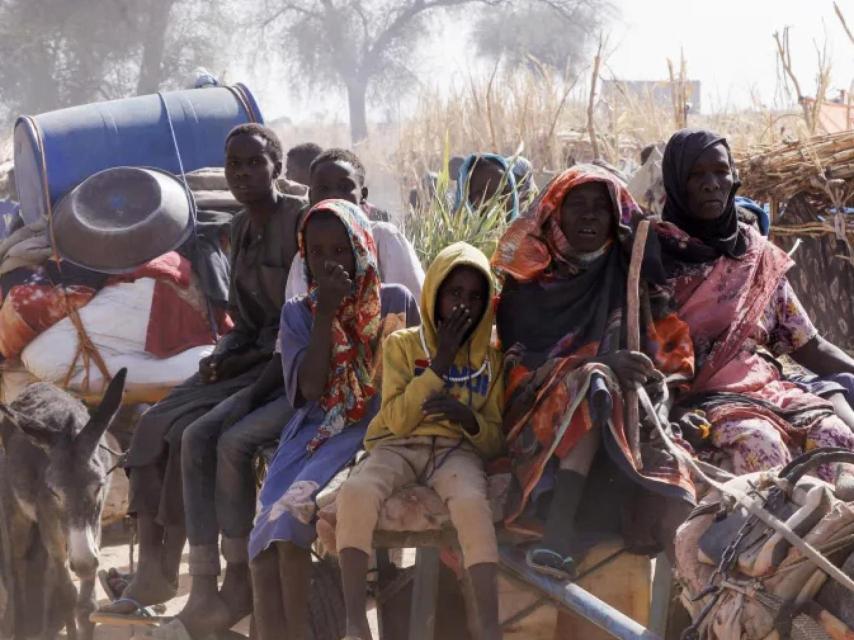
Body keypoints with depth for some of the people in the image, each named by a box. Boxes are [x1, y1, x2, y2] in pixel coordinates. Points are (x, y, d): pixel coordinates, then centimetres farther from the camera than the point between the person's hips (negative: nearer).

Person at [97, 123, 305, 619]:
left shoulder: (303, 222, -12)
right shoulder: (240, 229, 14)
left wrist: (249, 361, -19)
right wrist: (223, 358, -1)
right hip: (254, 362, 8)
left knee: (229, 438, -29)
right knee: (157, 425, -8)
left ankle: (237, 582, -18)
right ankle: (154, 571, -8)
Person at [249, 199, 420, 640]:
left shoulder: (396, 302, 7)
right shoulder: (298, 313, 13)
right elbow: (310, 388, -1)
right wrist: (326, 313, -6)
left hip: (371, 433, -3)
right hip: (313, 433, 3)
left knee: (292, 511, -29)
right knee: (267, 533, -24)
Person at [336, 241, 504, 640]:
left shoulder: (490, 357, 12)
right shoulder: (403, 344, 7)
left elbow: (494, 441, 10)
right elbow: (398, 420, -5)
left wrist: (470, 419, -14)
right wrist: (440, 362, -9)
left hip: (457, 450, 0)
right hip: (399, 447, 0)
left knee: (471, 502, -38)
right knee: (356, 492, -36)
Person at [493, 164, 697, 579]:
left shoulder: (635, 275, 13)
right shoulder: (528, 280, 7)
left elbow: (674, 349, 7)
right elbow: (522, 362, -4)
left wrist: (660, 385, -15)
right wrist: (602, 365, -17)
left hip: (629, 416, 3)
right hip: (543, 421, -3)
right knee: (594, 384, -35)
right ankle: (559, 533, -50)